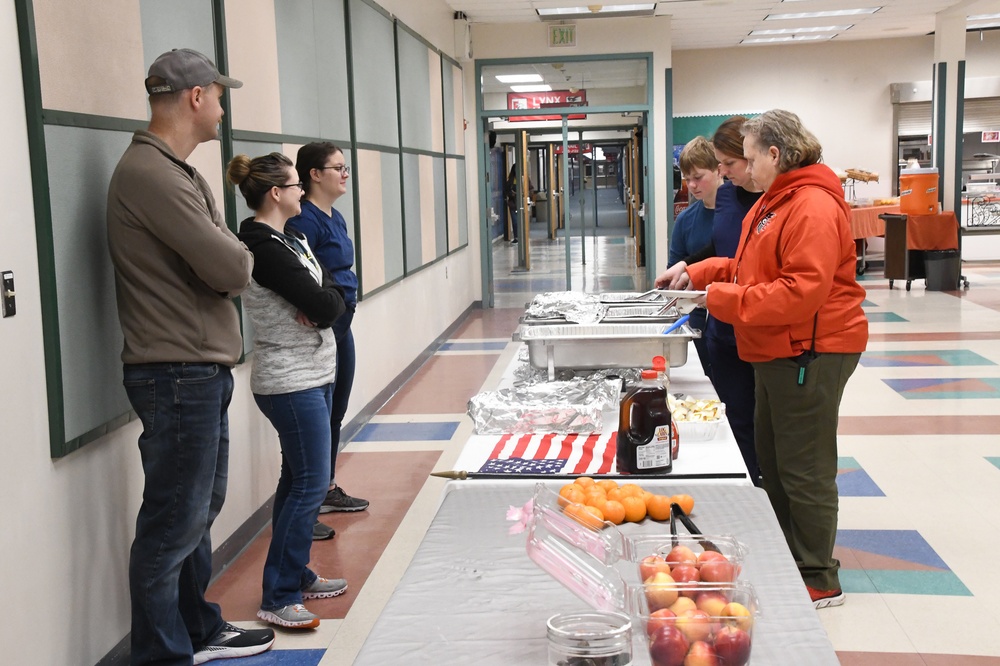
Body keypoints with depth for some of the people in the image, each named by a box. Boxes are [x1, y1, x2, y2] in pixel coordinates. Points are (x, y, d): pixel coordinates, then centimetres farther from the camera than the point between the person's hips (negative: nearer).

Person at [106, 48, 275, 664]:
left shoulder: (178, 171, 17)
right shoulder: (150, 173, -18)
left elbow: (230, 262, 16)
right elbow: (231, 270, -22)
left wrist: (228, 261, -5)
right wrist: (240, 260, -2)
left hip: (204, 369, 10)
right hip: (178, 374, -10)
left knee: (202, 508, 19)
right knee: (174, 522, -2)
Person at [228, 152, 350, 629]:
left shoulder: (291, 240, 13)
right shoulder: (265, 247, -18)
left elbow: (334, 294, 8)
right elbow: (322, 306, -21)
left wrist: (321, 303, -11)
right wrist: (323, 305, -1)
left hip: (313, 375, 10)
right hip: (291, 381, -10)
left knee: (298, 480, 15)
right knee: (309, 483, -8)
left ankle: (297, 576, 26)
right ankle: (278, 599, -2)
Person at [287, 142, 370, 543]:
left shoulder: (335, 218, 13)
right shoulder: (304, 220, -17)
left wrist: (347, 301, 15)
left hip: (341, 325, 10)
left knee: (335, 413, 19)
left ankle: (329, 490, 33)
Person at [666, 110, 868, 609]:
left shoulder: (814, 207, -20)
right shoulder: (775, 201, 16)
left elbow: (802, 292, -28)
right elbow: (751, 266, 21)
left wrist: (725, 299, -22)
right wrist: (698, 274, 9)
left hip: (811, 354, -11)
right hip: (779, 352, 11)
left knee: (805, 470, -2)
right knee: (772, 461, 18)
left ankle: (820, 582, 11)